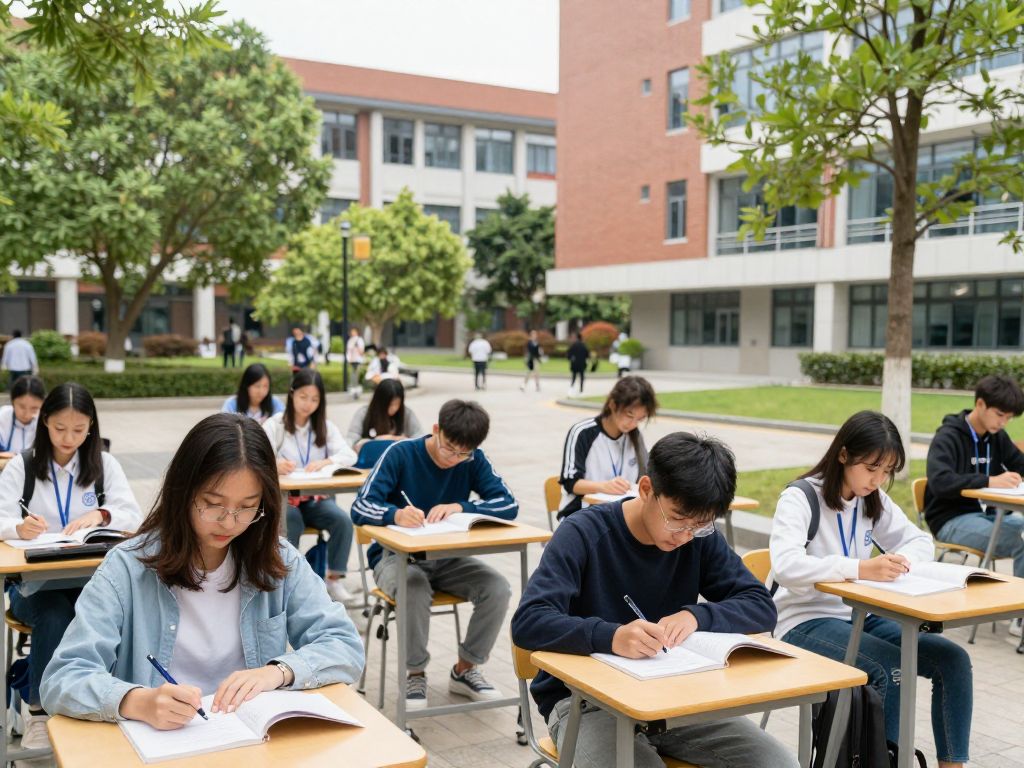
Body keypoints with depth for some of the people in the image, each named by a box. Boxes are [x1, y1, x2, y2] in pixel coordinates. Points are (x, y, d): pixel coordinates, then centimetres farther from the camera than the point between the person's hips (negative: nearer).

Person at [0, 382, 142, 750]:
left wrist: (101, 514, -26)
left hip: (90, 578, 1)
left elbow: (134, 516, -4)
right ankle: (40, 708, -12)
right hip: (33, 580, -1)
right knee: (55, 617, -32)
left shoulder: (104, 464, 6)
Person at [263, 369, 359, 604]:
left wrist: (324, 462, -25)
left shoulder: (325, 426, 11)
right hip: (283, 498, -3)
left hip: (316, 497, 3)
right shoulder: (274, 425, 0)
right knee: (290, 525, -35)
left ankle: (335, 580, -15)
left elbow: (349, 456, -4)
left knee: (343, 521, -25)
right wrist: (275, 466, -39)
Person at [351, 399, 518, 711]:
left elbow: (509, 505, -13)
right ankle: (415, 673, -11)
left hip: (448, 559, 3)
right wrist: (396, 514, -41)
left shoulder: (474, 461, -4)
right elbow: (360, 508, -19)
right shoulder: (400, 454, -12)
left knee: (498, 588, -22)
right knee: (415, 590, -36)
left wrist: (460, 506, -29)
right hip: (396, 556, -3)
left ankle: (465, 670, 1)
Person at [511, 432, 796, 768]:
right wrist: (610, 636, -41)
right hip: (585, 699, -4)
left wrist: (697, 615, -20)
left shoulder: (701, 538, 0)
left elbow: (761, 606, -1)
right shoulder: (583, 535, -14)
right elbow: (527, 622, -24)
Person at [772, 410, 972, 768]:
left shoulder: (874, 500, 7)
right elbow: (786, 567, -31)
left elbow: (921, 541, 12)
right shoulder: (800, 499, -15)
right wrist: (861, 569, -42)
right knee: (893, 669, -31)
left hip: (859, 616, 7)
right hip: (806, 622, -7)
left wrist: (904, 558, -13)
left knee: (953, 659, -10)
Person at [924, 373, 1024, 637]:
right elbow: (940, 482, -27)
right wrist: (989, 481, -36)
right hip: (951, 521, -7)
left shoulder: (997, 437, 9)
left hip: (988, 514, 7)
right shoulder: (948, 437, -12)